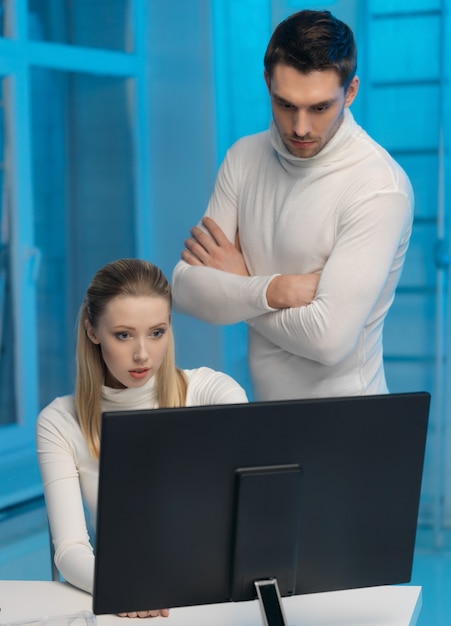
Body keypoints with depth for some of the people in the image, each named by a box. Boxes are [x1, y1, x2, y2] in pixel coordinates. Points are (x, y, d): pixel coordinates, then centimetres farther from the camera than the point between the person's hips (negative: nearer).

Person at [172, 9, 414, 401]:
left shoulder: (380, 189, -17)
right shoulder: (244, 158, 2)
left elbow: (329, 338, -23)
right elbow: (185, 290, -3)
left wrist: (238, 285, -9)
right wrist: (272, 291, -19)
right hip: (264, 406, 5)